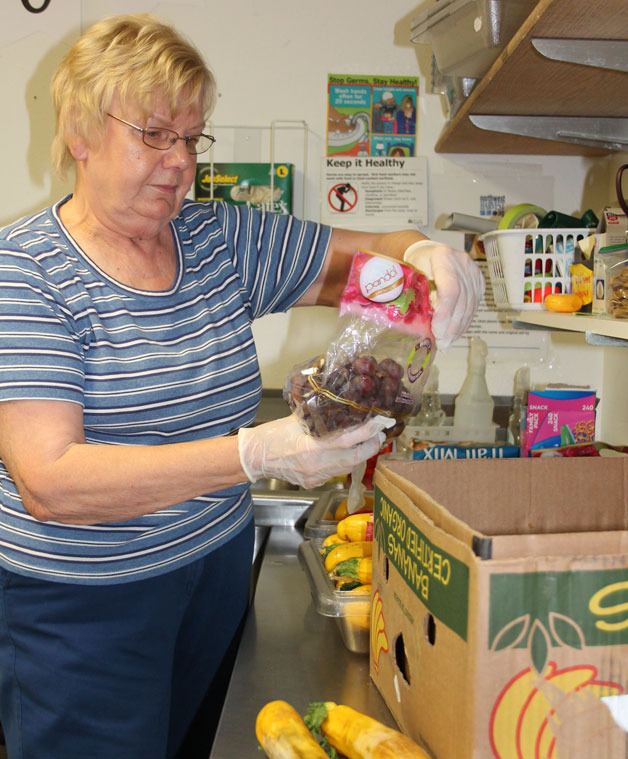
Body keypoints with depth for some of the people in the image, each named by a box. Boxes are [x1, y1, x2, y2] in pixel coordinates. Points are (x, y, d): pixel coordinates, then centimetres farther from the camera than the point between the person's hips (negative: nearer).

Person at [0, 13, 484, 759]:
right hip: (83, 608, -4)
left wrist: (429, 258, -18)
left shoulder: (221, 238, 2)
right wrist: (255, 454, -35)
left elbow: (369, 252, 7)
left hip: (218, 570, 5)